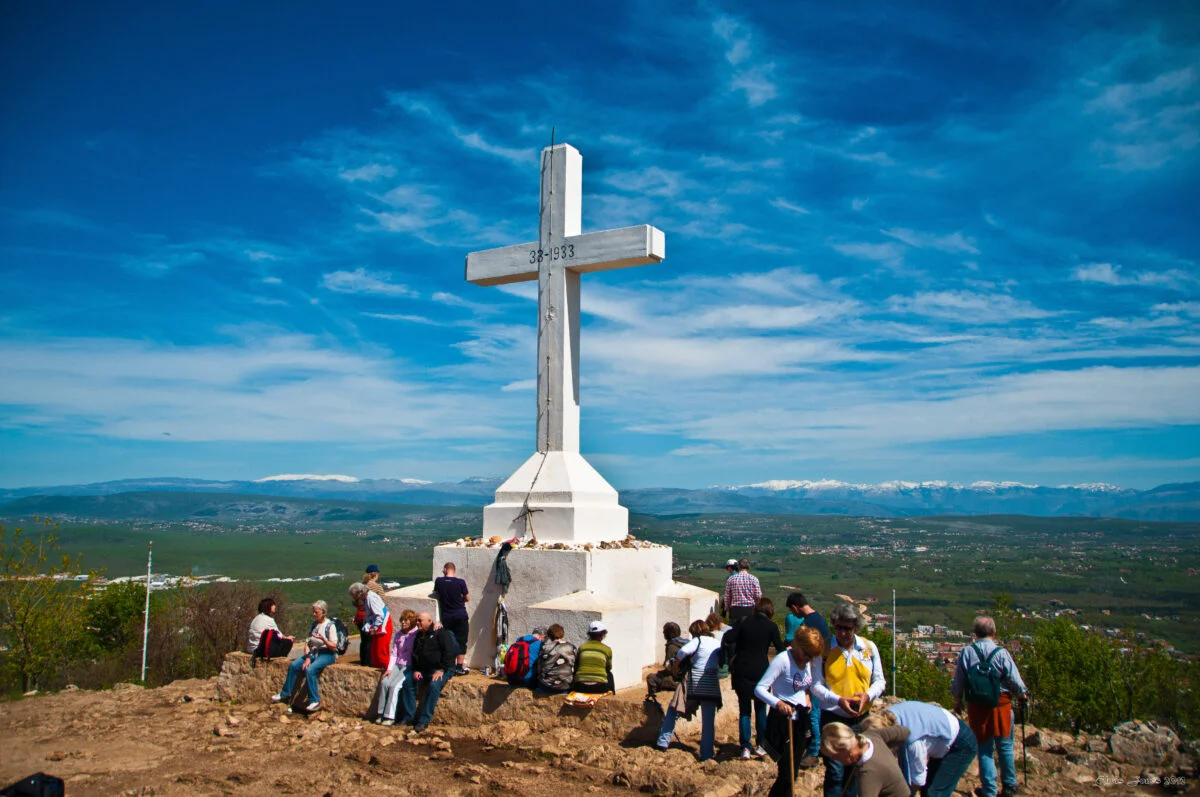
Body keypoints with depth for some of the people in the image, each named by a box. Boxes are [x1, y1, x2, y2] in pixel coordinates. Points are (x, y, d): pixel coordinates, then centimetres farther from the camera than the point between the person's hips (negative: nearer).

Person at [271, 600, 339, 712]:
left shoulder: (330, 626, -8)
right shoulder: (313, 625, 12)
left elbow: (334, 647, -12)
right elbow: (307, 642, 9)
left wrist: (323, 639, -27)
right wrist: (307, 657, -6)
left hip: (327, 654, -7)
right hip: (313, 652, 7)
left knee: (310, 670, -30)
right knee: (293, 665, -11)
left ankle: (315, 701, -22)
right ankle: (285, 695, 4)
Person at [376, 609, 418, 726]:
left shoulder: (417, 635, -5)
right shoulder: (398, 635, 14)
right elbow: (393, 653, 11)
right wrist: (389, 669, 0)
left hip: (409, 667, -5)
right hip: (397, 665, 5)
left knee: (394, 685, -24)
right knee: (384, 682, -19)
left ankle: (390, 717, -18)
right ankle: (382, 714, -12)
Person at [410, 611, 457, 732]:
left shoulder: (441, 633, -6)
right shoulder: (419, 636, 17)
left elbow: (448, 652, -13)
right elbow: (414, 655, 21)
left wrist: (441, 670, -20)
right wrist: (415, 670, 4)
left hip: (443, 669, -7)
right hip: (423, 670, 7)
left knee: (434, 685, -33)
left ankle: (424, 721, -30)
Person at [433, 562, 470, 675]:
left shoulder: (439, 581, -5)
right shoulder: (460, 582, -11)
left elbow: (435, 593, 13)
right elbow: (467, 598, 0)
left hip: (446, 618, 2)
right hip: (461, 616, -2)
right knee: (461, 641, 5)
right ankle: (459, 667, 4)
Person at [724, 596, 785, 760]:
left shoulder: (744, 623, 3)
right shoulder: (771, 626, -2)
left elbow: (728, 638, -8)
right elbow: (780, 649, -4)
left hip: (741, 672, 1)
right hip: (761, 671, -1)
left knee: (744, 710, 8)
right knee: (761, 709, 15)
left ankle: (746, 748, 2)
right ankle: (759, 745, 15)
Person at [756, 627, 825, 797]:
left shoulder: (809, 661, 5)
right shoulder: (783, 659, -19)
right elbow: (759, 689, -23)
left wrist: (806, 695, 2)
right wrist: (778, 703, -39)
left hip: (801, 721, 8)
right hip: (783, 721, -8)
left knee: (792, 773, 13)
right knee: (787, 776, -11)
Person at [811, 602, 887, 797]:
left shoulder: (869, 647, 2)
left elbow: (879, 681, 8)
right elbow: (816, 685, -7)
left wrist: (867, 695, -13)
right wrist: (838, 700, -21)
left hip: (861, 718, 3)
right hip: (832, 717, -3)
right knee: (835, 772, -2)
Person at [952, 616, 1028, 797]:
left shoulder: (966, 652, -7)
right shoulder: (1001, 653, -12)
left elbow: (958, 680, -2)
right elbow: (1014, 679, -6)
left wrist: (957, 699, 14)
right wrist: (1022, 694, 15)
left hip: (977, 707, 1)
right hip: (1001, 704, -1)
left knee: (985, 748, 10)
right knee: (1005, 746, 16)